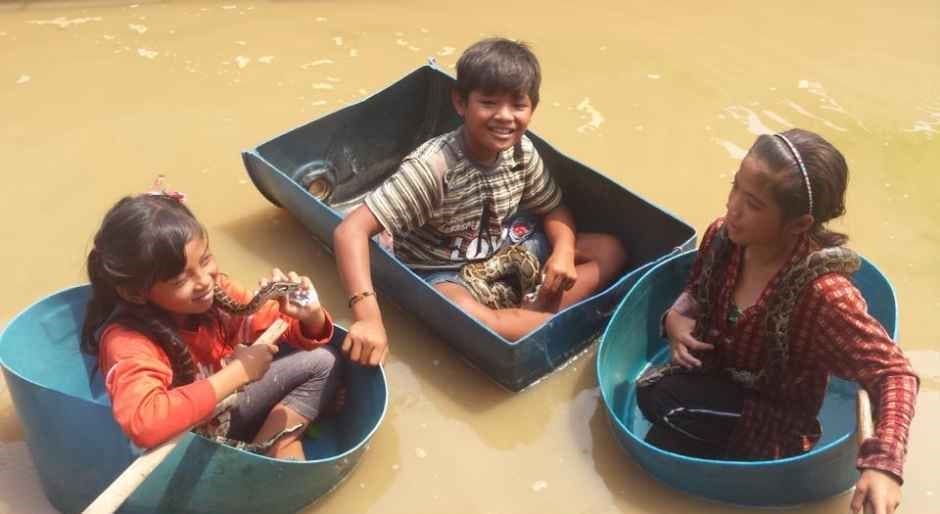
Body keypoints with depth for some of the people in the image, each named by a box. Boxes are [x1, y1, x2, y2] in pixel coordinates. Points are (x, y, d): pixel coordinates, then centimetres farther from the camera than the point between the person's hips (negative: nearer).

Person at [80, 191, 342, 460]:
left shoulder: (216, 292, -18)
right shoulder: (126, 340, -33)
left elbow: (301, 332, -7)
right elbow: (143, 423, -52)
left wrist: (310, 315, -33)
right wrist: (237, 372, -41)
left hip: (226, 408, 5)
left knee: (322, 361, -1)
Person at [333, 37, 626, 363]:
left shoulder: (522, 151, -11)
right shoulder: (432, 166, -30)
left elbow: (554, 210, 6)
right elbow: (350, 231, -36)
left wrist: (563, 252, -17)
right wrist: (369, 318, -49)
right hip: (441, 271, -7)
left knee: (610, 250, -3)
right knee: (467, 317, -41)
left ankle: (534, 315, -23)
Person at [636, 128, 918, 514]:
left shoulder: (822, 292, -31)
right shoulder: (722, 236, -12)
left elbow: (893, 373, -25)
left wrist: (883, 463, -40)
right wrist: (677, 318, -13)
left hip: (771, 429, -5)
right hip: (716, 388, 6)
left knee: (657, 397, -27)